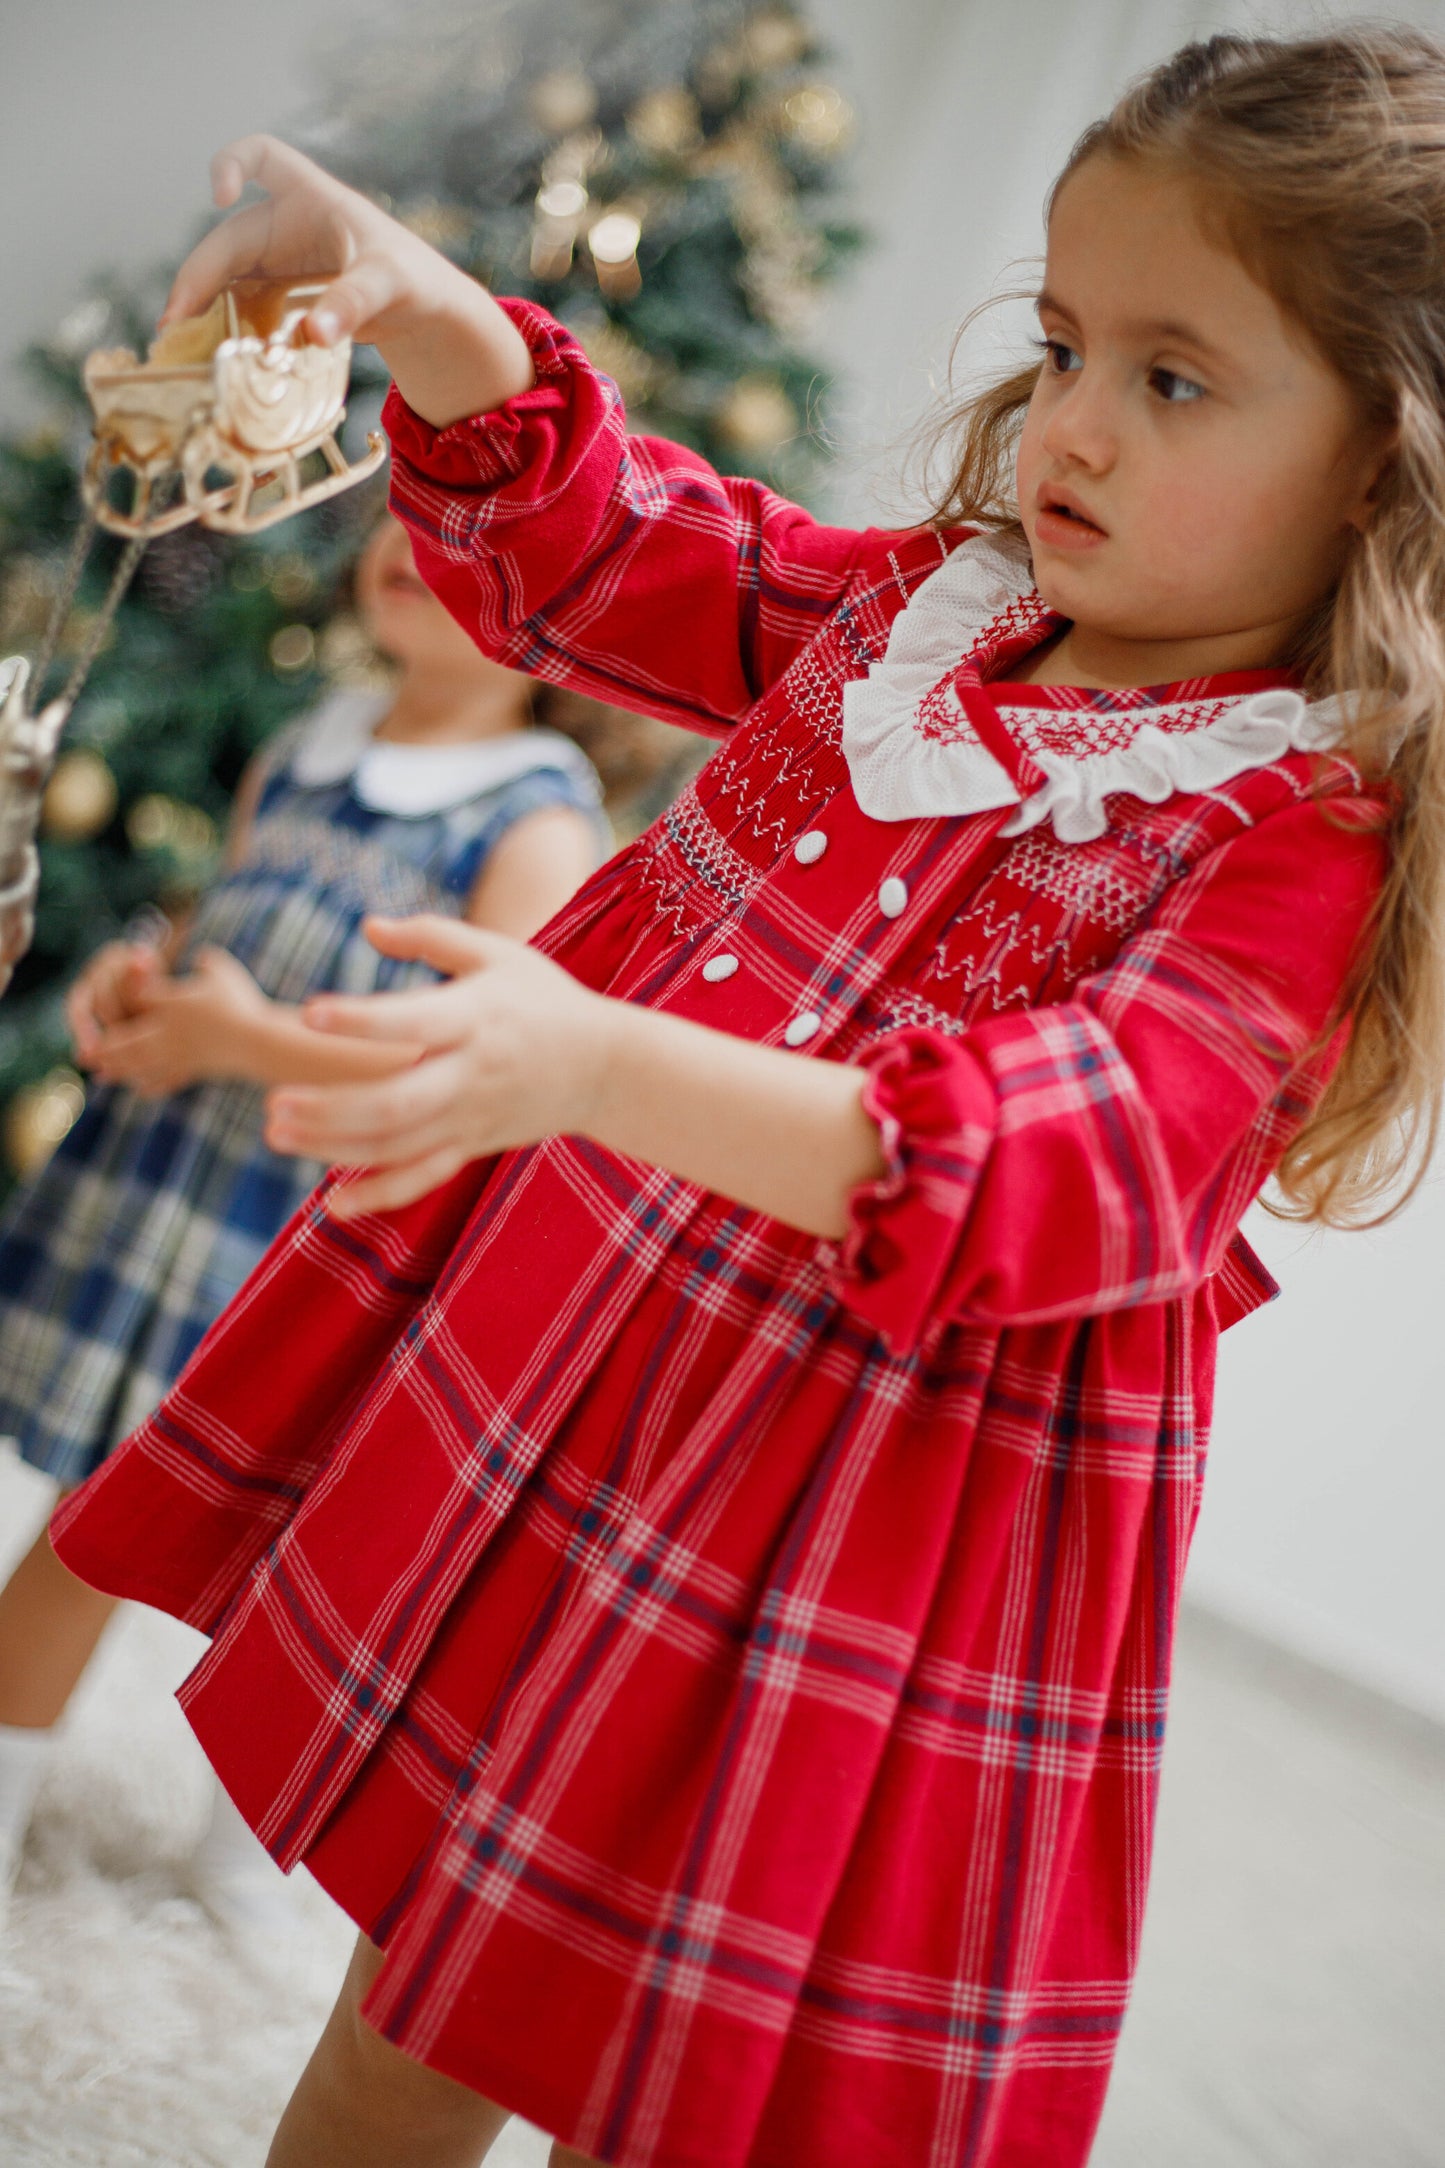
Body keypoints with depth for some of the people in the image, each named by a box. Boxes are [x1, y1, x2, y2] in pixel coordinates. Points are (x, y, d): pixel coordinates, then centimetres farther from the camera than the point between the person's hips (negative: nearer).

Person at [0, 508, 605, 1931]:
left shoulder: (535, 826, -15)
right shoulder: (298, 757, 6)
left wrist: (249, 1040, -22)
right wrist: (135, 973, -2)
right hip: (158, 1190, 5)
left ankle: (258, 1825, 40)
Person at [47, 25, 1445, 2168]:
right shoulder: (932, 600, 4)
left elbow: (1087, 1152, -31)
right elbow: (619, 551, 16)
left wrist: (601, 1065, -44)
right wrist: (428, 313, -2)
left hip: (854, 1552, -6)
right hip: (553, 1359, 7)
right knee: (425, 1972, 22)